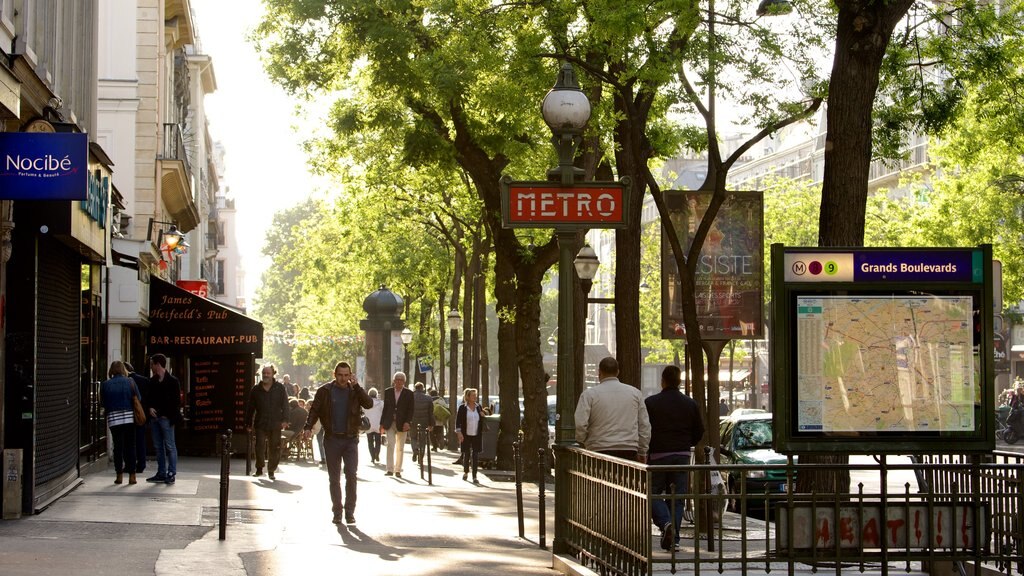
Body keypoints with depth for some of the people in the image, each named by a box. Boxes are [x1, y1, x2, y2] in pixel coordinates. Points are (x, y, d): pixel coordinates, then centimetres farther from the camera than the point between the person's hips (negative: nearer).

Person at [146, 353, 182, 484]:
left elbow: (177, 401, -6)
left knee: (170, 447, -4)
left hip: (166, 418, -7)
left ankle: (171, 474, -2)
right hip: (154, 418, 7)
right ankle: (161, 473, 15)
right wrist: (150, 408, 0)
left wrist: (169, 415, -11)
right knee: (158, 447, 9)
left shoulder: (172, 381, -5)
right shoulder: (152, 381, 13)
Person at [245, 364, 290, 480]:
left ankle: (271, 470, 15)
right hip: (260, 424, 1)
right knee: (260, 446, -6)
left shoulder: (280, 388, 4)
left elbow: (285, 405, 2)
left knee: (274, 448, 2)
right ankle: (259, 469, 11)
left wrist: (284, 420, -10)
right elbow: (250, 408, 12)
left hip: (275, 424, -1)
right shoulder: (255, 390, 8)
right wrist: (248, 424, 9)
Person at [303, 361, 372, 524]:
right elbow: (314, 410, 1)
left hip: (350, 439, 0)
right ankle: (337, 512, 15)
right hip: (332, 439, 0)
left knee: (351, 475, -9)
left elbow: (369, 404, -11)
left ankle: (350, 511, -2)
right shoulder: (325, 391, 2)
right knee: (334, 478, 6)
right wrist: (308, 427, -14)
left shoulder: (355, 391, 4)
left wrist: (356, 386, -16)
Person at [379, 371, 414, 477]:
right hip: (390, 424, 1)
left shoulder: (408, 394, 1)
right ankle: (390, 469, -13)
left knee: (400, 448, 5)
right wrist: (382, 424, 6)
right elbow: (385, 408, 10)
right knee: (390, 445, -11)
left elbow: (410, 410, -1)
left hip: (402, 424, -1)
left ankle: (398, 470, 12)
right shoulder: (388, 392, 7)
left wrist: (407, 422, -14)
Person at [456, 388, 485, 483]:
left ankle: (474, 476, -2)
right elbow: (458, 420, -5)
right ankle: (465, 472, 33)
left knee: (475, 455, -3)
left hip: (476, 435, 2)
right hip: (466, 435, -2)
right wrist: (459, 432, -15)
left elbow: (482, 421, 18)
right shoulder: (462, 407, -4)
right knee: (466, 454, 10)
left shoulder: (478, 407, 8)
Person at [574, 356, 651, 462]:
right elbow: (644, 425, 12)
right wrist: (642, 453, 20)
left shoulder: (589, 394, 0)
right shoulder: (635, 393, 10)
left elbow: (580, 424, -7)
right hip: (629, 452, 3)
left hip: (599, 450, -2)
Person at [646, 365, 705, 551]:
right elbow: (699, 432, 10)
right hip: (682, 456, 3)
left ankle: (665, 522, -19)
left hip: (658, 455, -3)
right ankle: (673, 538, 4)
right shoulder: (690, 404, 5)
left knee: (654, 494, 6)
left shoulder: (650, 403, -6)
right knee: (677, 497, 7)